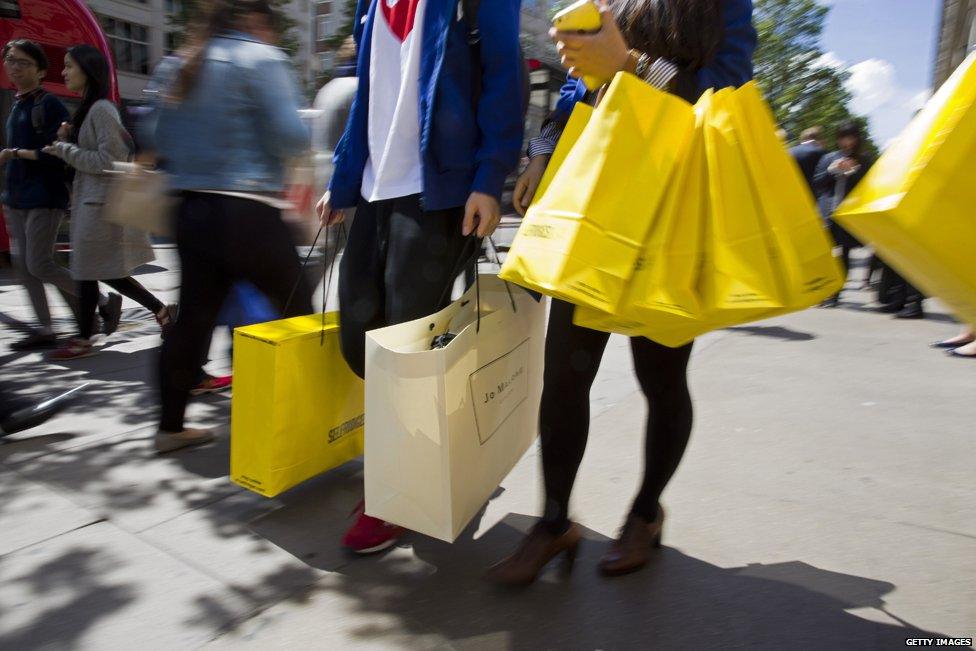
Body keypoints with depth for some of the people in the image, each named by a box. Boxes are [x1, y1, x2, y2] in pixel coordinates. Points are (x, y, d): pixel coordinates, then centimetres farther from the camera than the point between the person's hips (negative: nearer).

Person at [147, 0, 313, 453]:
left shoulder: (176, 66, 15)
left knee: (193, 318, 12)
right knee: (297, 312, 6)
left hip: (191, 211, 7)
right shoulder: (261, 59, -5)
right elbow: (290, 138, -13)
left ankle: (171, 426, 19)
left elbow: (155, 137, 16)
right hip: (248, 214, -7)